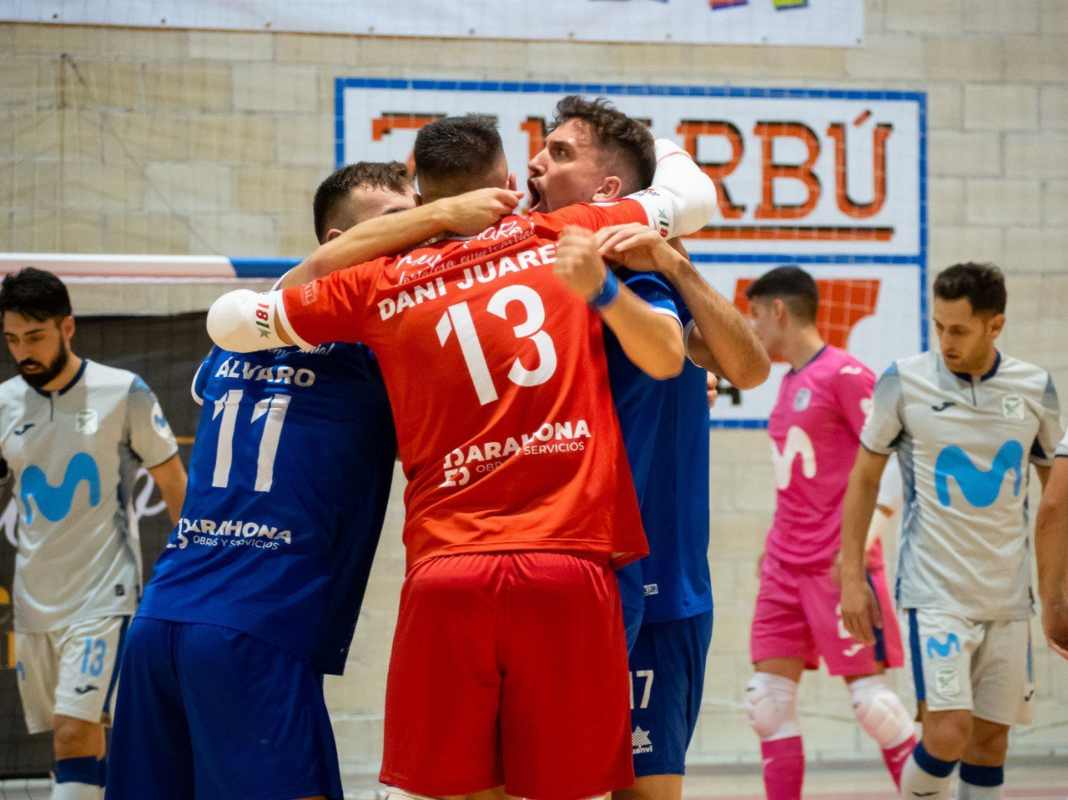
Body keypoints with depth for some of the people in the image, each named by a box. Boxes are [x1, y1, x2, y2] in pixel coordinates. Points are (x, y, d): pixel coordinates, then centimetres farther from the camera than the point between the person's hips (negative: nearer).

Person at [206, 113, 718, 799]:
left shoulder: (378, 286, 9)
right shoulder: (561, 238, 9)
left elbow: (229, 320, 21)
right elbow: (695, 196, 25)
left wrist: (320, 269, 38)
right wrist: (665, 148, 46)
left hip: (446, 573, 1)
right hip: (568, 568, -1)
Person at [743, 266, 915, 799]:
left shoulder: (844, 374, -10)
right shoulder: (790, 382, 16)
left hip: (839, 566, -8)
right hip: (786, 566, 8)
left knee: (870, 698, -7)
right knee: (768, 701, 2)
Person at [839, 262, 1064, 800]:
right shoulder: (904, 382, -6)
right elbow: (864, 477, 3)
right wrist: (852, 577, -2)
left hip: (1009, 595, 3)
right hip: (936, 592, -3)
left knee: (991, 740, 6)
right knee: (948, 734, -15)